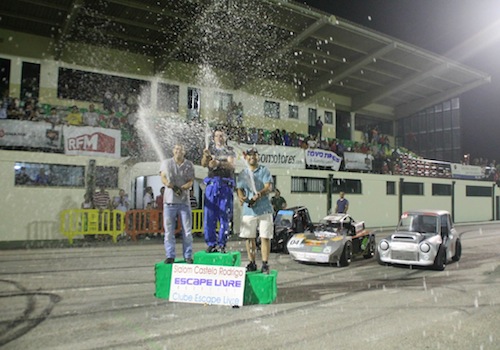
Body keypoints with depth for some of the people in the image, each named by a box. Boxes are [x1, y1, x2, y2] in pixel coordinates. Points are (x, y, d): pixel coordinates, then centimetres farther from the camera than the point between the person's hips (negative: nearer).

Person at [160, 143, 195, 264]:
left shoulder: (189, 165, 9)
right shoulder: (166, 163, 9)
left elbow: (191, 181, 0)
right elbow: (163, 178, -4)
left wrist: (181, 188, -21)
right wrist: (173, 187, -24)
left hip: (184, 201, 1)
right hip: (169, 201, 0)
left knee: (187, 231, 2)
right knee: (169, 230, 1)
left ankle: (188, 256, 11)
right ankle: (170, 256, 9)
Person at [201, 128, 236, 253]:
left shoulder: (229, 151, 12)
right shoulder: (210, 149, 17)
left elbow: (231, 165, -6)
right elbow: (204, 164, 0)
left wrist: (218, 163, -24)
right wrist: (206, 156, -22)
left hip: (226, 186, -1)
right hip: (211, 184, 1)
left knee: (224, 216, -2)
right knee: (209, 216, -4)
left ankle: (222, 244, 5)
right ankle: (211, 244, 5)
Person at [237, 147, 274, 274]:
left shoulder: (265, 171, 5)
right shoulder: (242, 174, 14)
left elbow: (269, 187, -7)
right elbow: (239, 189, 8)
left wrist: (258, 194, -25)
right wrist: (241, 197, -16)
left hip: (264, 209, -2)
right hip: (248, 210, 3)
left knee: (265, 237, -2)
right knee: (249, 237, 5)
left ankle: (265, 264, 6)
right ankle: (252, 263, 18)